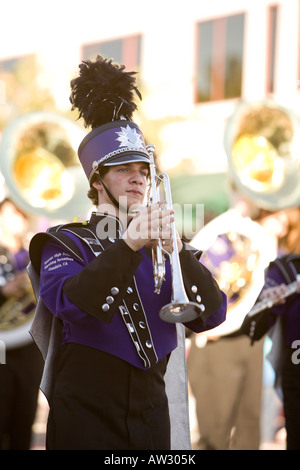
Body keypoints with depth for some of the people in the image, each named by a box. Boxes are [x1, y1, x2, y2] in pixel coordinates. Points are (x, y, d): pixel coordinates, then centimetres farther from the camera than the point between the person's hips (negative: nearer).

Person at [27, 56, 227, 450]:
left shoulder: (162, 248, 12)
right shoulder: (66, 242, 2)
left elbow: (211, 315, -3)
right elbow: (66, 302, -19)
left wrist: (176, 249, -17)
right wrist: (129, 244, -27)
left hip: (151, 415, 4)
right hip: (87, 417, -4)